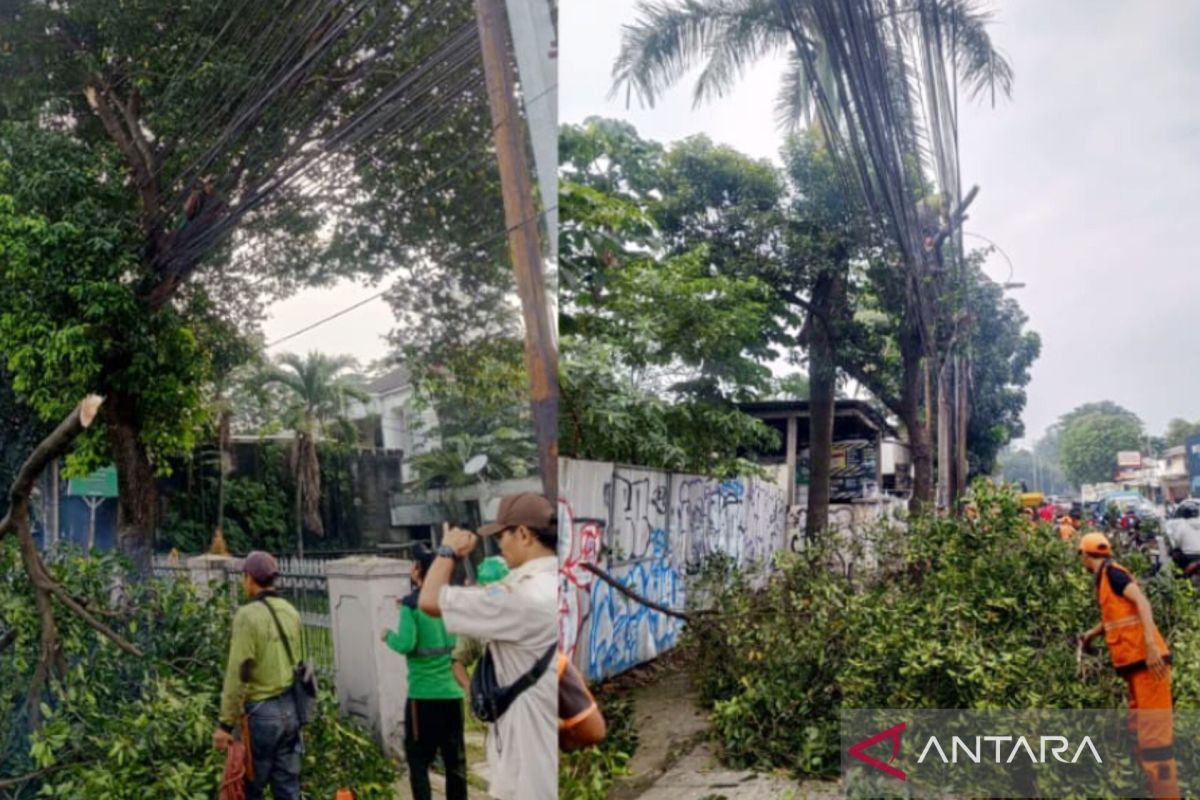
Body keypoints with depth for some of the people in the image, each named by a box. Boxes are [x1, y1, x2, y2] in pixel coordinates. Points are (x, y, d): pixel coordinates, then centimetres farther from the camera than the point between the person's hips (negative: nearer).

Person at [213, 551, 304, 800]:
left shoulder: (248, 615, -15)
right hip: (291, 707, 6)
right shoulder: (290, 612, 5)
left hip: (261, 712, -6)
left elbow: (238, 673, -17)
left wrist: (226, 723, -12)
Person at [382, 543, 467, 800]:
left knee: (419, 761, 6)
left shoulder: (411, 603, -10)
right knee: (455, 760, 12)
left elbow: (406, 644, -20)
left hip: (423, 695, -5)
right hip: (452, 692, 5)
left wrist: (389, 636, 2)